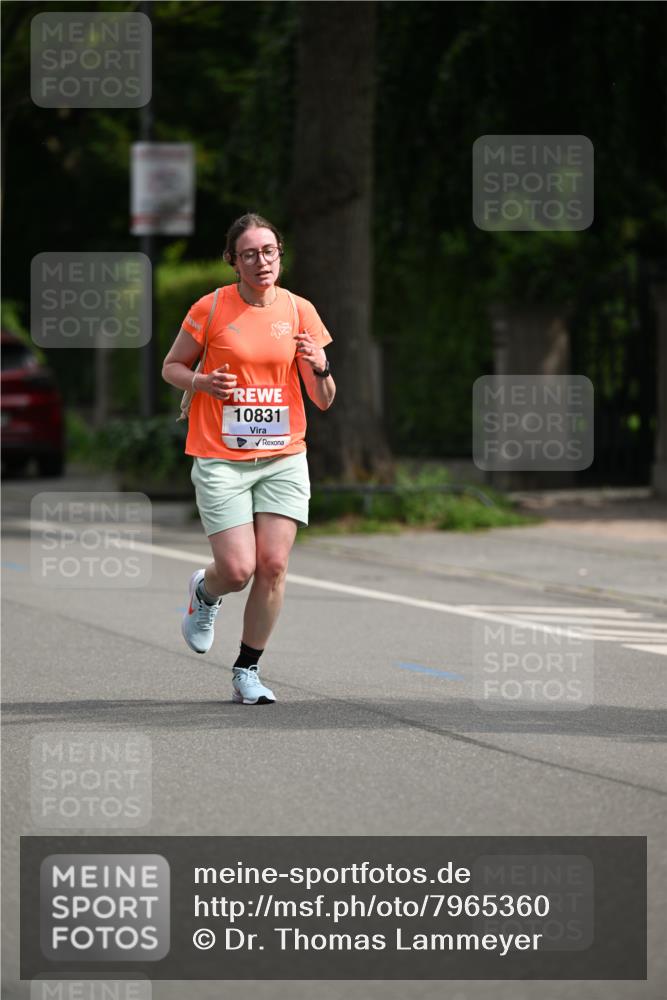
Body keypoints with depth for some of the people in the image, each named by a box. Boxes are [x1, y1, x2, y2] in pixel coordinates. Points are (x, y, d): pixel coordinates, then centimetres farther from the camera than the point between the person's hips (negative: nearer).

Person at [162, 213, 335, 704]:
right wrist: (201, 382, -12)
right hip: (221, 459, -2)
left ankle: (248, 671, 9)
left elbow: (323, 401, 6)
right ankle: (205, 593, 28)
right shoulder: (211, 308, -4)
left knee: (273, 565, -7)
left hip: (283, 458, 2)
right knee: (237, 570, -10)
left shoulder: (300, 311, 3)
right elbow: (171, 367, 9)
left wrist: (320, 368, -16)